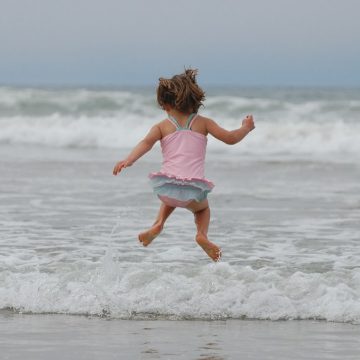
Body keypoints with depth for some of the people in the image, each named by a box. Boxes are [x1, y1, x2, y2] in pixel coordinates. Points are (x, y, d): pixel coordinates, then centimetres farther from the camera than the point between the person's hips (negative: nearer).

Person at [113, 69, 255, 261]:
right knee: (202, 207, 33)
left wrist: (128, 160, -22)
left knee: (171, 198, 39)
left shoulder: (162, 126, 11)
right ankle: (202, 233, 2)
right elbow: (230, 138, 11)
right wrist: (246, 128, 30)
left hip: (166, 186, 1)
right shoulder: (203, 123, 12)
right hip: (194, 188, -1)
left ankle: (158, 224, 13)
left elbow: (147, 142, -8)